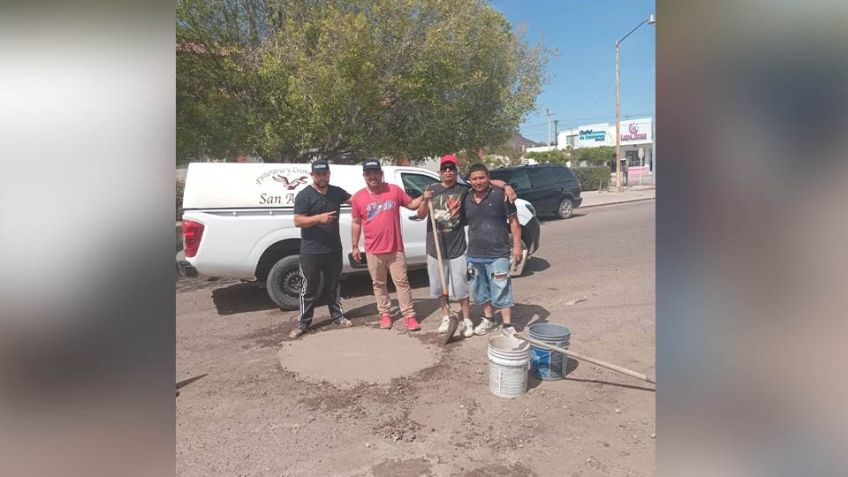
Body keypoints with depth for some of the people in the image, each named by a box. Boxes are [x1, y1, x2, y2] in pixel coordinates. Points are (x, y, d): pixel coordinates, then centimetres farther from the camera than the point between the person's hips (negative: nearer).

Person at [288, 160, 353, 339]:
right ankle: (303, 323, 13)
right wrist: (319, 218, -27)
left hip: (334, 250, 5)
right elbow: (298, 221, -14)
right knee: (309, 287, 3)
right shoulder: (304, 195, -9)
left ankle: (337, 315, 30)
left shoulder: (336, 192, 8)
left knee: (334, 284, 16)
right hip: (311, 251, -4)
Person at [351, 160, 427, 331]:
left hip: (395, 249, 0)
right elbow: (356, 223, 6)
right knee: (379, 284, 11)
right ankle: (385, 314, 24)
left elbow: (411, 204, 9)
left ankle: (409, 315, 11)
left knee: (402, 281, 4)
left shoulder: (395, 190, -1)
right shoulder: (358, 198, -1)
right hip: (373, 251, 1)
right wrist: (355, 246, 6)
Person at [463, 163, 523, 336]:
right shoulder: (466, 200, 6)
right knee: (481, 290, 17)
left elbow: (513, 221, -4)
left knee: (501, 290, -2)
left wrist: (517, 246, -9)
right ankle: (488, 319, 34)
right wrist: (468, 251, 10)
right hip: (475, 255, 5)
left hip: (498, 254, -5)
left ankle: (508, 325, 8)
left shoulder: (500, 195, -6)